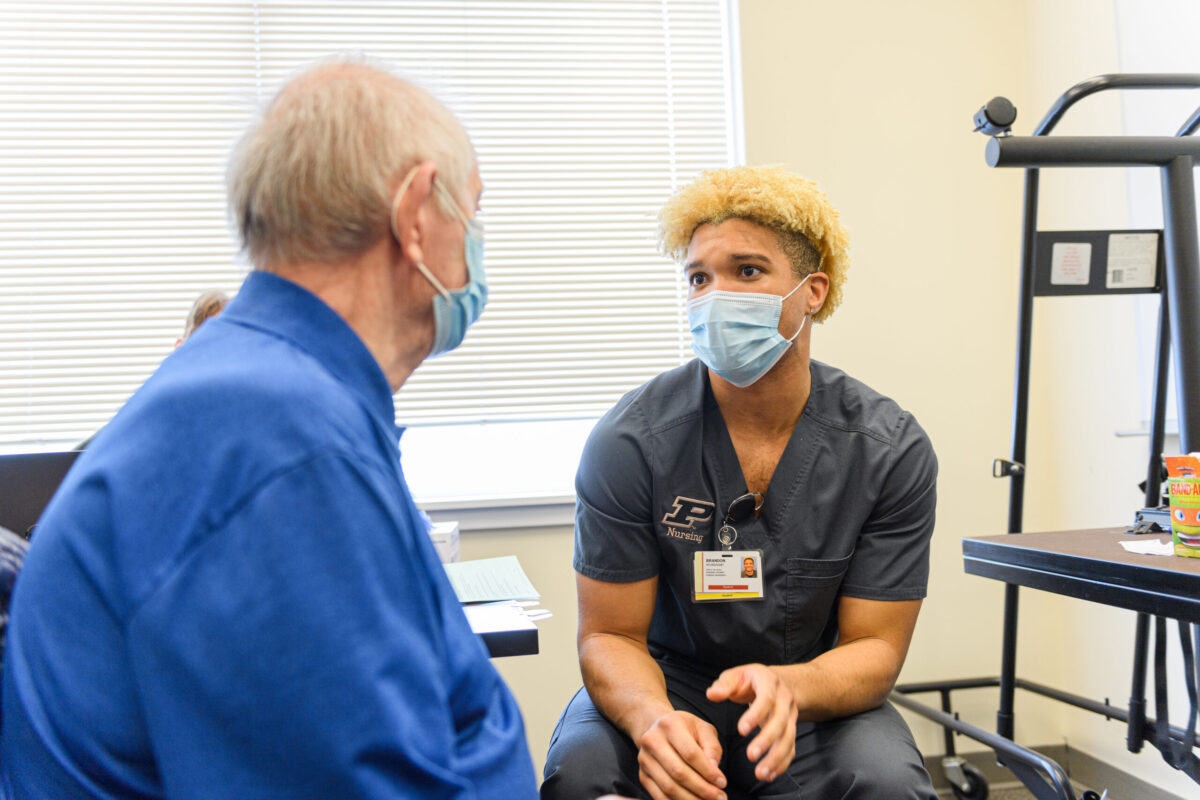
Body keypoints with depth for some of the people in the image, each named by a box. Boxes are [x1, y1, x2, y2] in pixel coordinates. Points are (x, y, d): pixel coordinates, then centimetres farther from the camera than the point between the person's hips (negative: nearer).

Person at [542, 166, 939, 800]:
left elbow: (873, 647, -8)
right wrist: (653, 721, -33)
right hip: (667, 692, 0)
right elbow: (611, 635, -10)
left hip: (815, 706, 1)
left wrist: (788, 688, -32)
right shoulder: (629, 442, -14)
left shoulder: (891, 450, -11)